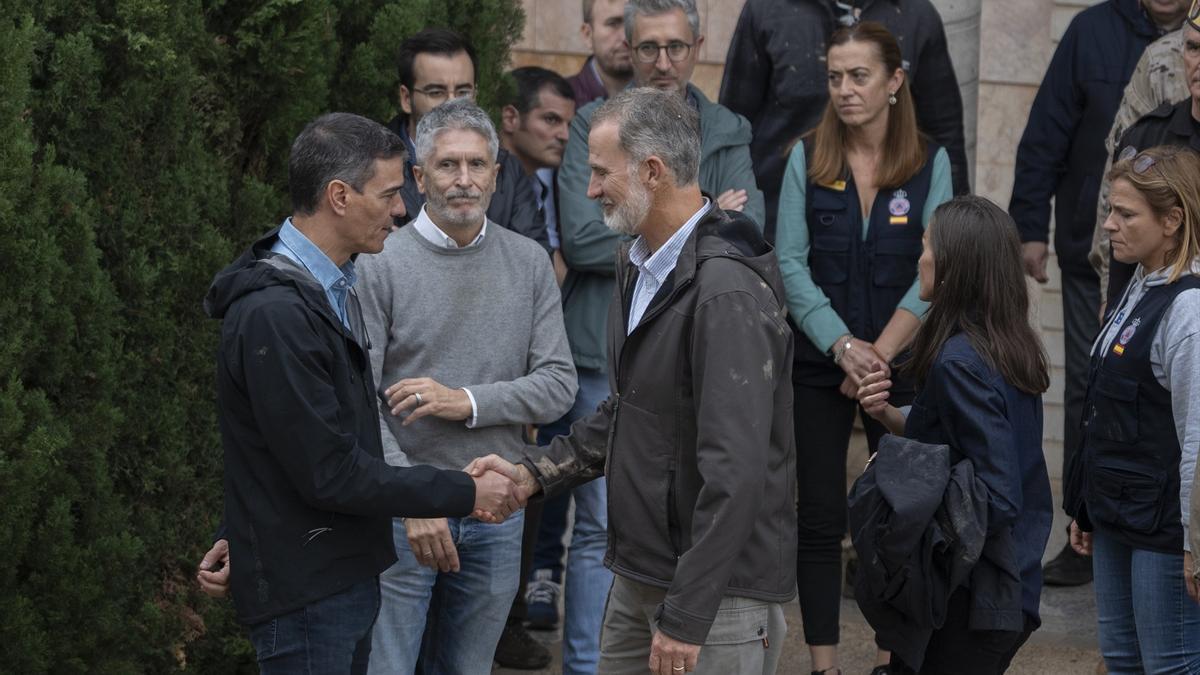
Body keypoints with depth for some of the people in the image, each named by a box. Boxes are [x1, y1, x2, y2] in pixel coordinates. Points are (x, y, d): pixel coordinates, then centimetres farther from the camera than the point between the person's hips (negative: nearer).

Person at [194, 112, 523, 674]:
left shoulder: (330, 290, 10)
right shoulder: (275, 315, -22)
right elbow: (330, 474, -22)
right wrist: (465, 494, -15)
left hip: (346, 575, 9)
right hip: (305, 591, -9)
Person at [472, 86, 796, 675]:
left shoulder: (728, 292, -21)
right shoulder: (639, 264, 11)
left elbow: (735, 472, -25)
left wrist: (686, 617, -25)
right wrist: (534, 472, 9)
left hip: (718, 596, -9)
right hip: (637, 577, 9)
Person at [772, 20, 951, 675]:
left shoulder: (931, 162, -1)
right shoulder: (808, 158, 0)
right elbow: (790, 263, -5)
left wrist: (879, 352, -16)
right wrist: (843, 346, -16)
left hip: (901, 363, 0)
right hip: (819, 365, 0)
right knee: (821, 520, 2)